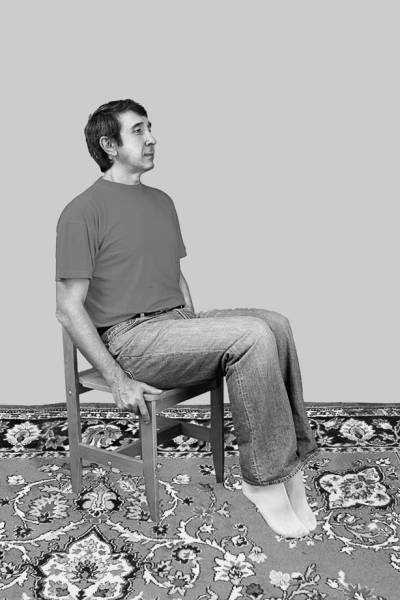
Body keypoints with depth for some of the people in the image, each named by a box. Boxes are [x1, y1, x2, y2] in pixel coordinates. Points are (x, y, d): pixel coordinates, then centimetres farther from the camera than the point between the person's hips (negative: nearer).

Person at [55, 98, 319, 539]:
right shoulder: (83, 211, -6)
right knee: (252, 335, -25)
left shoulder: (162, 202, 19)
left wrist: (199, 333, 10)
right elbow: (68, 309, -10)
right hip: (130, 336, -7)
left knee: (275, 323, -17)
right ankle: (265, 480, -14)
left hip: (177, 323, 7)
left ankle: (288, 463, -11)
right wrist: (117, 381, -15)